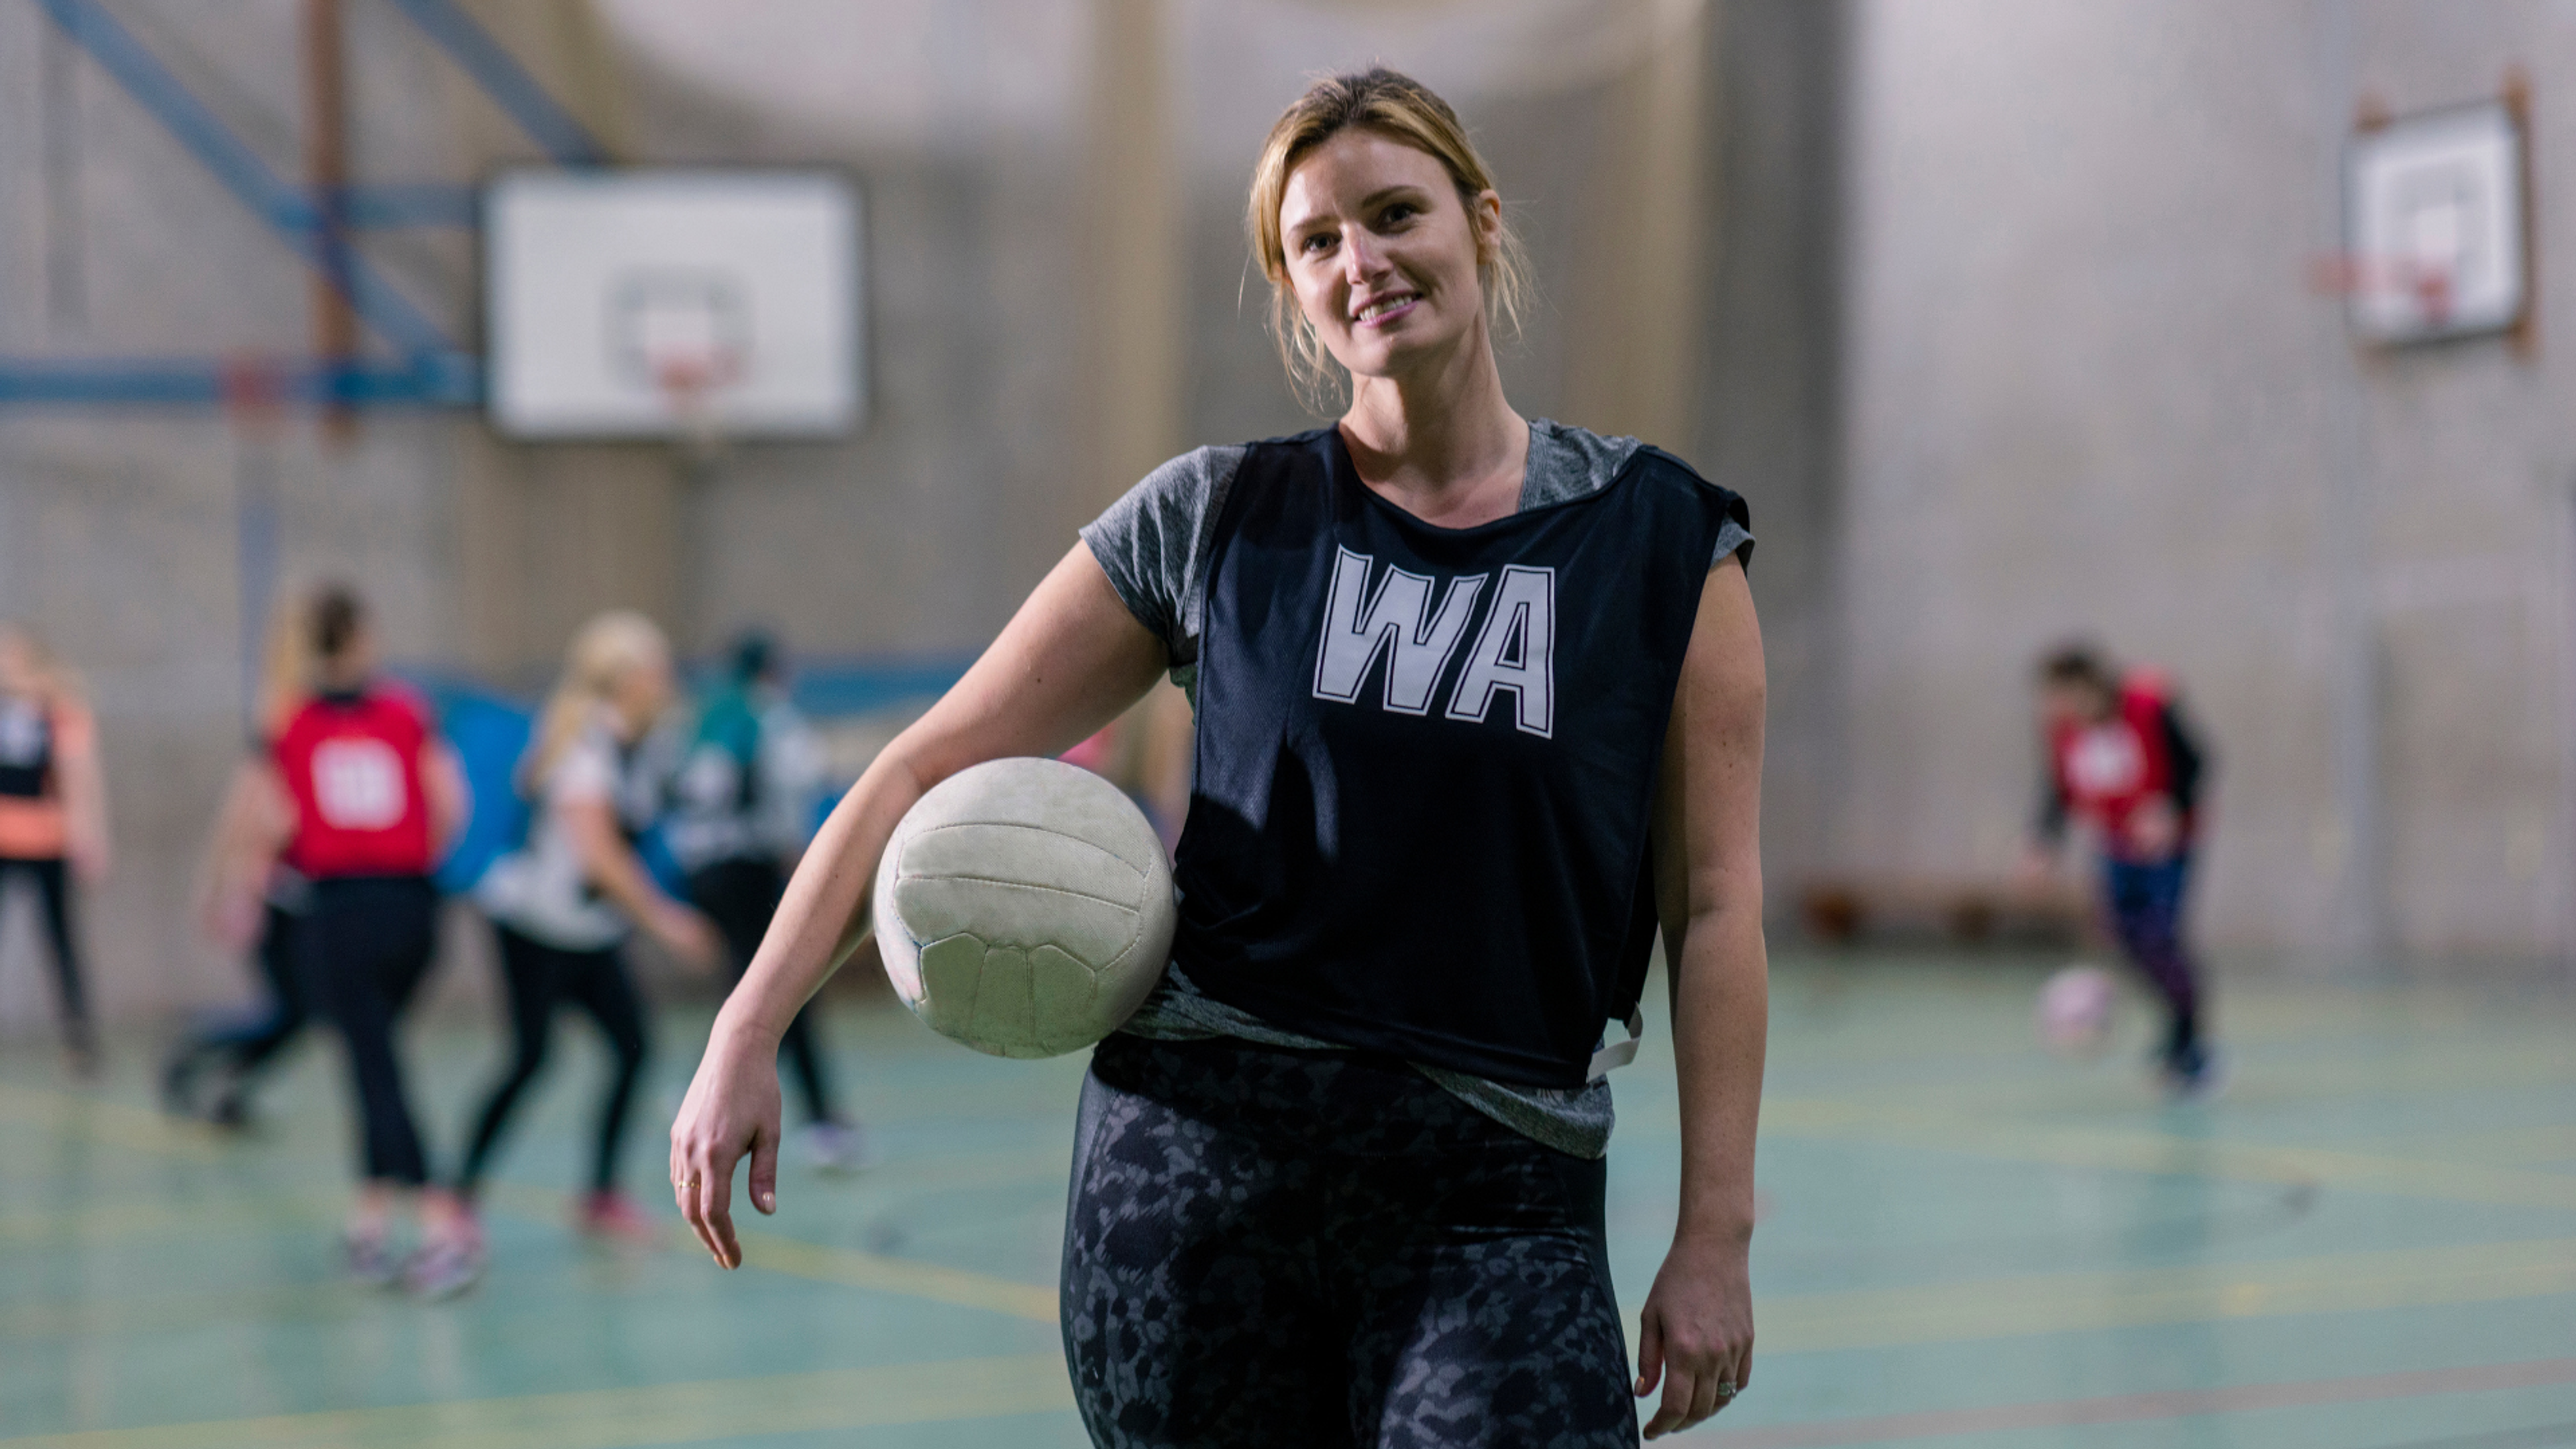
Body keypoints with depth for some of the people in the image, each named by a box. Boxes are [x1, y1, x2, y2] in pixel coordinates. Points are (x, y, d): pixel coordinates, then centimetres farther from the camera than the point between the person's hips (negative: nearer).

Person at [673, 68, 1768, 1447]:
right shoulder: (1214, 520, 6)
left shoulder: (1662, 541, 4)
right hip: (1197, 1161, 1)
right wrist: (745, 1038, -1)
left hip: (1495, 1193, -1)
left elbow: (1713, 903, 3)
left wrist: (1715, 1238, -3)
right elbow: (930, 767, 7)